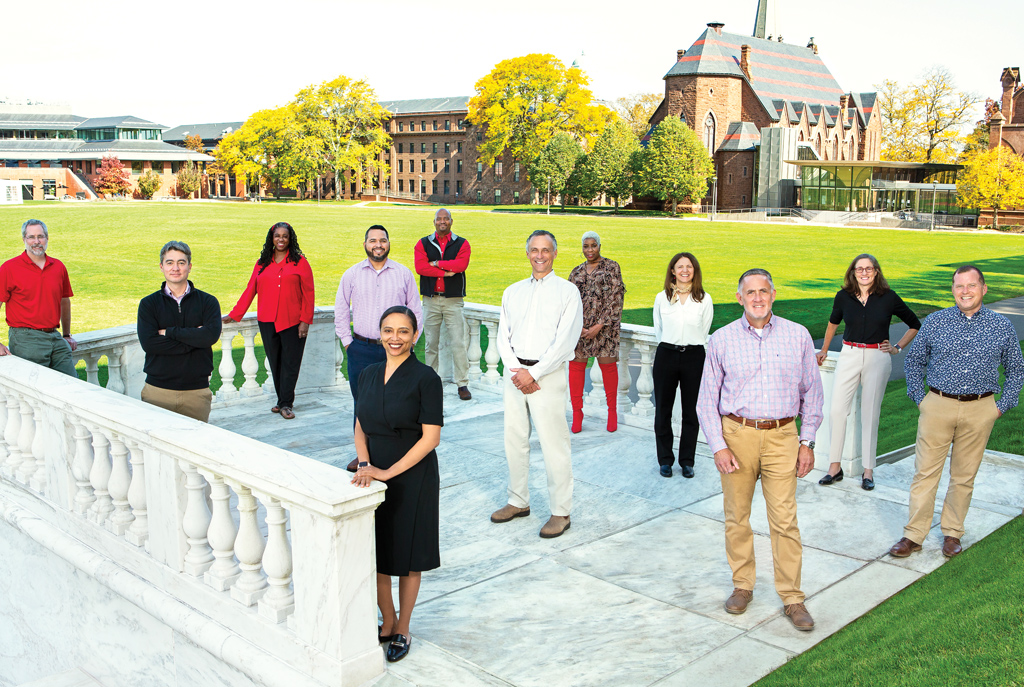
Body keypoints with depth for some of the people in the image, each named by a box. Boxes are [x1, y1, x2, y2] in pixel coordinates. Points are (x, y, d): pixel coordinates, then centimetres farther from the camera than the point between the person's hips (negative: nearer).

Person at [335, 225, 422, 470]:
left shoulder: (404, 274, 6)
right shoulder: (352, 274, 6)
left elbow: (416, 312, 11)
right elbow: (341, 311, 13)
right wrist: (347, 342, 6)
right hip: (361, 351, 1)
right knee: (361, 404, 4)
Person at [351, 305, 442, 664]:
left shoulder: (426, 378, -12)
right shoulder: (368, 375, 5)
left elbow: (431, 438, -15)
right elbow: (361, 428, 9)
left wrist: (388, 472, -18)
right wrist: (364, 464, -10)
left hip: (412, 478, -5)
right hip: (373, 477, 5)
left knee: (407, 557, 8)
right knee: (373, 553, 12)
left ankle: (402, 630, 28)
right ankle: (387, 622, 34)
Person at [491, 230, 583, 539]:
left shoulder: (567, 291, 0)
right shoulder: (512, 292, 14)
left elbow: (565, 342, -8)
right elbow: (503, 337, 9)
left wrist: (534, 373, -14)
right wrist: (515, 370, -8)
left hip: (548, 374, -5)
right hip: (514, 373, 5)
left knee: (554, 444, -4)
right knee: (514, 440, 10)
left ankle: (561, 512, 5)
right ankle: (518, 501, 25)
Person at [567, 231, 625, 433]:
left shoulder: (612, 267, 3)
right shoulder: (576, 272, 14)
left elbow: (615, 299, -4)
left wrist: (599, 326, -11)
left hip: (605, 325, -3)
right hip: (579, 325, 3)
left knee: (607, 364, -2)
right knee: (576, 365, -2)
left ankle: (612, 411, 14)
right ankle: (577, 413, 8)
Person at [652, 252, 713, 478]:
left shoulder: (704, 299, 1)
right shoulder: (662, 298, 3)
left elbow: (704, 332, 11)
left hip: (694, 357, -1)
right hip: (666, 355, 1)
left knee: (691, 411, 4)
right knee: (663, 410, 5)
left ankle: (687, 461, 17)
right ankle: (665, 459, 18)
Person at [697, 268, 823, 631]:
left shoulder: (797, 336, 4)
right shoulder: (721, 340, 1)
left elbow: (812, 392, 10)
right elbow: (707, 399, 4)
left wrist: (807, 442, 5)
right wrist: (718, 446, -4)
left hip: (781, 437, 0)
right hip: (737, 435, 0)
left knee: (785, 521, -2)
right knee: (736, 517, 8)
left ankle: (792, 598, 10)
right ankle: (742, 585, 25)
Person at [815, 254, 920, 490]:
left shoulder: (888, 298, -2)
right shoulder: (844, 296, 2)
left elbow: (915, 324, 11)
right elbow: (833, 322, 23)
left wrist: (898, 347, 4)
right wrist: (824, 350, 27)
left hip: (877, 358, -2)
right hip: (849, 356, 2)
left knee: (870, 414, 2)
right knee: (837, 410, -4)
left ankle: (868, 471, 13)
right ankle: (835, 467, 6)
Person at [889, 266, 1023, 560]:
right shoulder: (935, 322, 0)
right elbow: (913, 361, 12)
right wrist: (920, 399, 5)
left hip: (980, 411, 1)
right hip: (938, 406, 0)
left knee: (964, 476, 9)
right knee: (925, 472, 0)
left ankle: (952, 533, 24)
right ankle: (914, 535, 8)